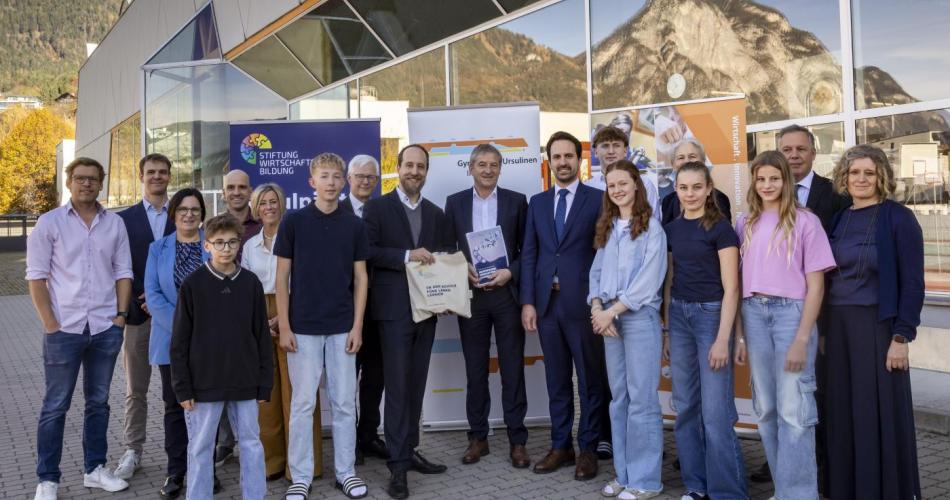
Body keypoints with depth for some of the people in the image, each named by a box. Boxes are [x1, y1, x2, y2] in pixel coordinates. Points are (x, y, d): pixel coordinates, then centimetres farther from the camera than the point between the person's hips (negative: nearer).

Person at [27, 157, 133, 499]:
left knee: (98, 402, 13)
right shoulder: (49, 222, -2)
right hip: (64, 329, -3)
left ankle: (94, 469, 25)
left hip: (105, 328, 3)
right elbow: (36, 276, -4)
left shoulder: (115, 223, 6)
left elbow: (123, 272, 9)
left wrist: (121, 314, 0)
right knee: (55, 406, 4)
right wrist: (50, 323, -10)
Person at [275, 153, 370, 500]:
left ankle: (346, 471, 20)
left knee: (344, 403, 8)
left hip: (342, 327, 2)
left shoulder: (354, 225, 3)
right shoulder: (294, 221, -2)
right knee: (302, 403, 4)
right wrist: (284, 326, -6)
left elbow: (360, 277, 5)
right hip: (303, 327, -2)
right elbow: (282, 276, -1)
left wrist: (357, 325, -2)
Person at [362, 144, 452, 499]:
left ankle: (409, 450, 22)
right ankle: (398, 464, 1)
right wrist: (406, 255, -20)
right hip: (394, 309, -5)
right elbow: (367, 252, -10)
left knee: (416, 386, 11)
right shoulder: (377, 207, 0)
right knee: (397, 387, -4)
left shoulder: (436, 214, 14)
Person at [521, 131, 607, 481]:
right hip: (547, 302, 4)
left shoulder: (598, 199, 0)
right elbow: (529, 254, 9)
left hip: (584, 302, -4)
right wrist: (527, 302, 2)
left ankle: (588, 449, 16)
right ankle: (561, 446, 22)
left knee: (590, 379, 5)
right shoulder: (537, 203, 13)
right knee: (557, 379, 11)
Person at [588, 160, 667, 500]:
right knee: (618, 397, 10)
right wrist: (597, 309, -5)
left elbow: (649, 280, -13)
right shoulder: (606, 228, 14)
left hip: (640, 317, -6)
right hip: (609, 317, 6)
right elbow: (597, 272, 12)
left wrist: (612, 311, -14)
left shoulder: (651, 227, -5)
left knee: (642, 398, -3)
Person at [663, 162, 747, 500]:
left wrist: (722, 339, -16)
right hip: (679, 315, 6)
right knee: (686, 406, 11)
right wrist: (666, 329, 12)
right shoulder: (671, 229, 8)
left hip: (711, 314, -6)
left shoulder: (720, 228, -9)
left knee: (716, 411, -5)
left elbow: (731, 288, -11)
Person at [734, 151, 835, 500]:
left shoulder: (805, 221, -2)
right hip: (754, 314, 5)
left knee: (793, 410, -4)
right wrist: (738, 333, 7)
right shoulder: (746, 224, 11)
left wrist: (802, 339, -12)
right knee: (766, 409, 10)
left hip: (792, 312, -4)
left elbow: (815, 285, -5)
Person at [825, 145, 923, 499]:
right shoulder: (839, 220, 9)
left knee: (881, 412, 2)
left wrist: (901, 337, -14)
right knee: (844, 412, 10)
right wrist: (824, 330, 7)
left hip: (878, 325, -5)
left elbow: (913, 282, -9)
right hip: (838, 326, 5)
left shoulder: (899, 218, -6)